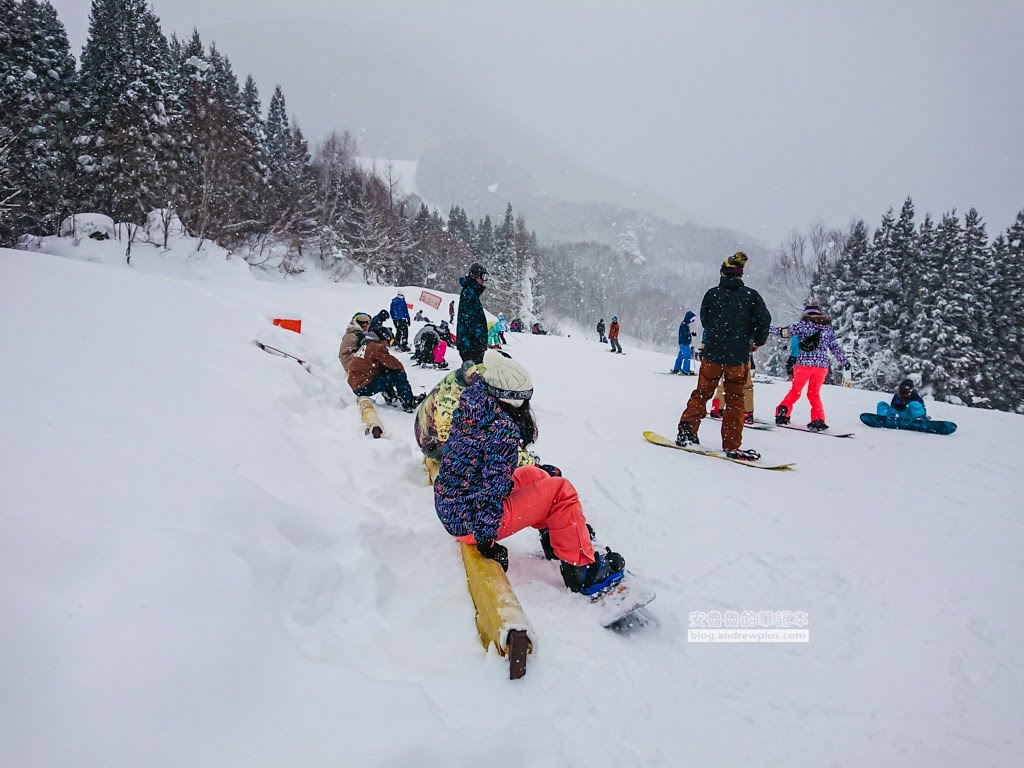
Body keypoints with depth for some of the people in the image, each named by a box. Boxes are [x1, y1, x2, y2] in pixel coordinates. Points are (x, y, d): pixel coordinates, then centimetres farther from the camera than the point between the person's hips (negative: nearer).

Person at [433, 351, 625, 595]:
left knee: (534, 475, 22)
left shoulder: (471, 409, 0)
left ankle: (555, 538, 35)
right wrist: (486, 541, -18)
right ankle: (582, 569, 8)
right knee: (560, 489, -2)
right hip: (473, 523, -9)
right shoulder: (504, 429, -23)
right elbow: (493, 488, -24)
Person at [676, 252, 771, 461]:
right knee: (735, 401, 8)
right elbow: (765, 319, -8)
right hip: (739, 357, 0)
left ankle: (686, 431, 11)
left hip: (712, 354, 1)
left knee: (701, 393, 14)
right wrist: (757, 342, 8)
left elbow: (705, 321, 7)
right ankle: (732, 445, 8)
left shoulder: (712, 294, -2)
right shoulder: (751, 295, -3)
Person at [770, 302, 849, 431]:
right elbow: (835, 347, 14)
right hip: (822, 364, 2)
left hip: (804, 363, -2)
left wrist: (766, 328, 10)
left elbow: (785, 331, 1)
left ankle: (783, 413, 4)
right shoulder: (828, 327, 13)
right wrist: (845, 362, 23)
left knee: (795, 390, 12)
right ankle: (818, 420, 2)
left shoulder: (802, 324, 3)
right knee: (814, 394, 12)